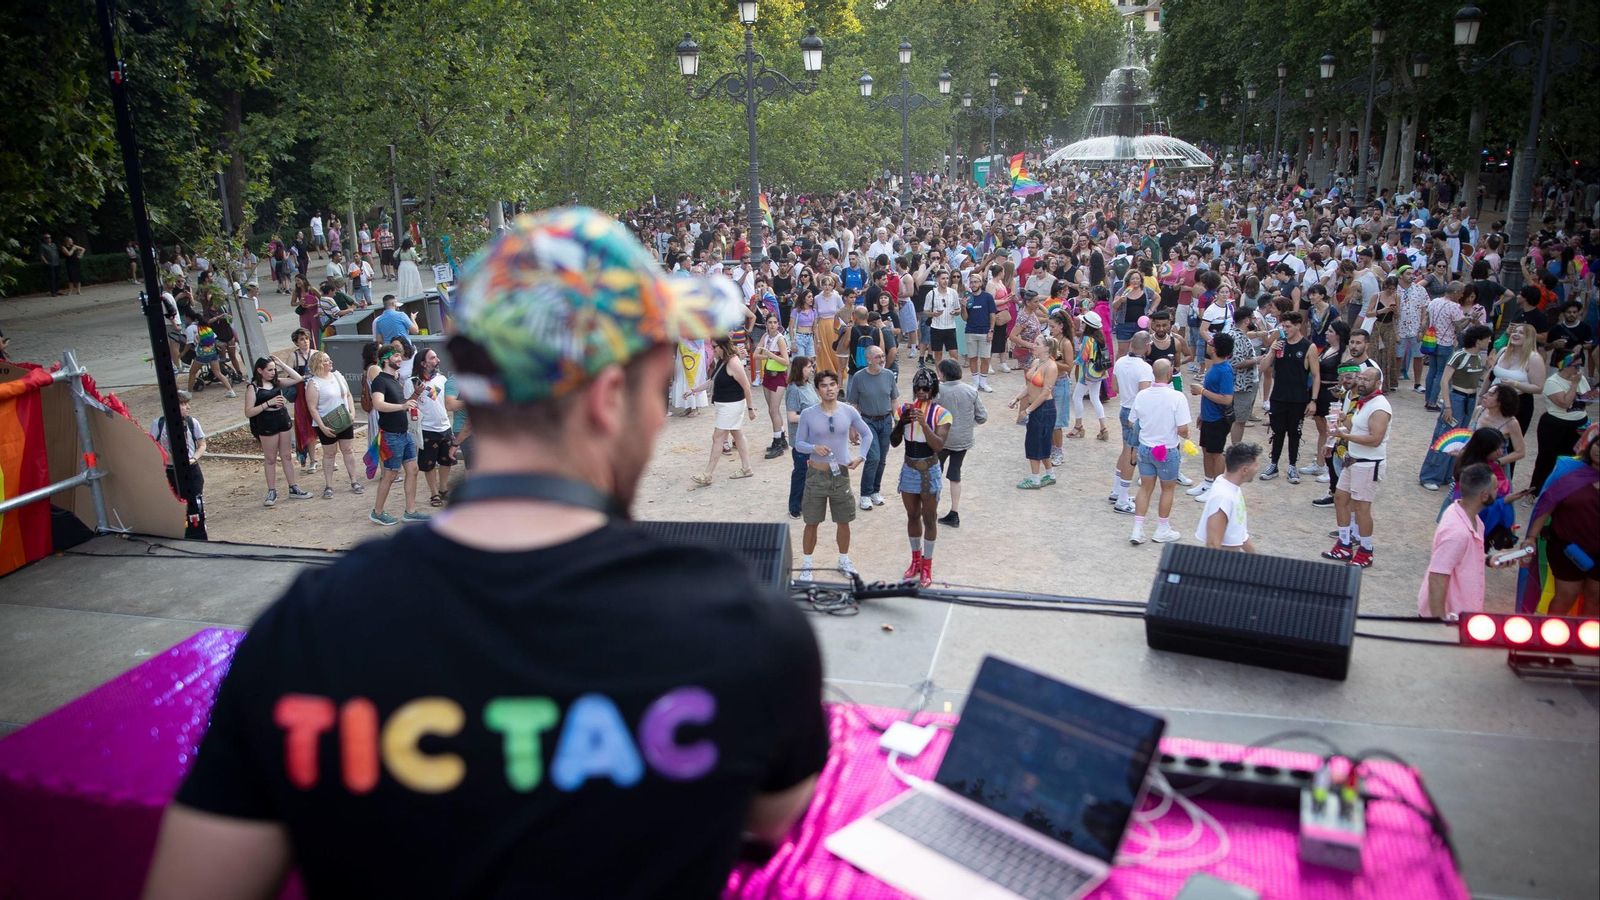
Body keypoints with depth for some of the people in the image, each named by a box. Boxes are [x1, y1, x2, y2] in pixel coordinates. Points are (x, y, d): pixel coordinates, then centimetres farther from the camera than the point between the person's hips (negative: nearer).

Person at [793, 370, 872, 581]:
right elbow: (798, 443, -2)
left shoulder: (849, 411, -3)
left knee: (843, 522, 13)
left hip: (841, 475, 2)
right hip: (816, 475, -2)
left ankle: (844, 560, 32)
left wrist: (861, 456, -2)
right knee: (812, 523, 6)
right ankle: (806, 565, 20)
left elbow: (867, 434, 10)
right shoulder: (808, 415, -8)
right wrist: (814, 448, -22)